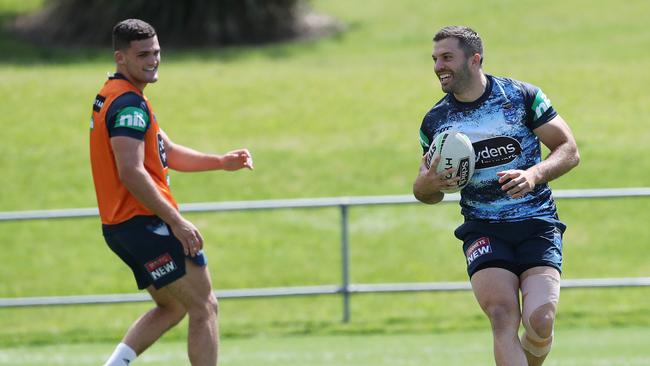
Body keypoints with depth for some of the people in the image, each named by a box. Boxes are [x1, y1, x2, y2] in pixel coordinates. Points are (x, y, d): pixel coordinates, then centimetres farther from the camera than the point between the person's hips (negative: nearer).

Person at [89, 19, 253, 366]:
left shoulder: (113, 97, 18)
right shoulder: (129, 103, -16)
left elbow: (168, 153, 23)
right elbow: (131, 172, -25)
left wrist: (221, 161, 13)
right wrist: (176, 222, -24)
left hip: (118, 226, 10)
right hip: (146, 221, -10)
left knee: (171, 308, 22)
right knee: (204, 308, -5)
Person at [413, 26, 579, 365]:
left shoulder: (522, 96, -1)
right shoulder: (434, 121, 6)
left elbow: (569, 150, 1)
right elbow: (427, 193, 17)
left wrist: (535, 174, -18)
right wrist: (427, 184, -8)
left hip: (537, 222, -1)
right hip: (483, 231, 2)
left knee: (540, 323, -16)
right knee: (503, 318, -21)